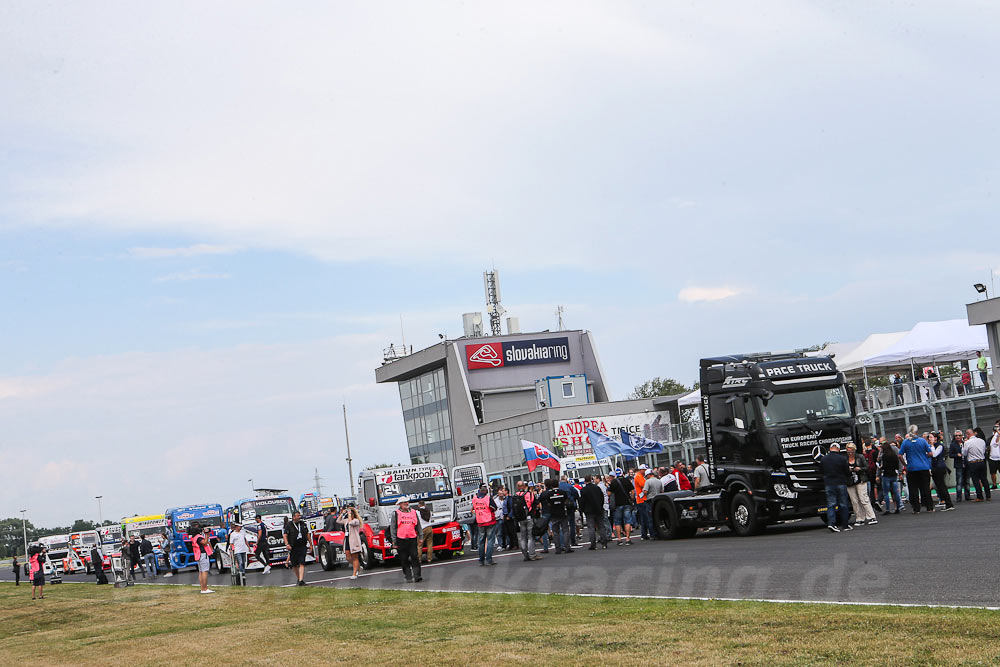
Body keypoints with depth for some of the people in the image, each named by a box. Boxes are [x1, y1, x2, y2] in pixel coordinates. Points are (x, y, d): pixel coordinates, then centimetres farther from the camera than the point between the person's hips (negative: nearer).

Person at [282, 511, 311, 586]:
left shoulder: (303, 524, 10)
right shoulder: (289, 525, -2)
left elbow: (307, 534, 20)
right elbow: (285, 535, -7)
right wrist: (287, 544, -22)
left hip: (302, 547, 2)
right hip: (293, 548, -2)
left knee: (302, 563, -11)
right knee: (294, 565, 7)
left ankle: (301, 580, -18)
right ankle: (298, 578, 28)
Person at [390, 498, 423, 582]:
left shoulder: (414, 512, 14)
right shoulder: (396, 514, 4)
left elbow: (418, 526, 19)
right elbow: (393, 528, 3)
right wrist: (394, 541, -2)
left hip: (412, 539, 2)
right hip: (401, 540, -2)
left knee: (415, 557, -8)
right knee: (404, 559, 2)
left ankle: (417, 576, -7)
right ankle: (408, 577, 8)